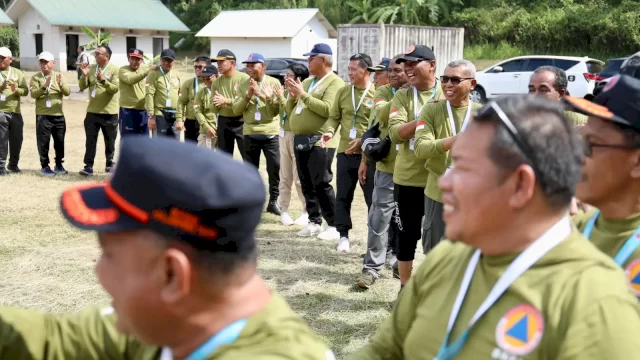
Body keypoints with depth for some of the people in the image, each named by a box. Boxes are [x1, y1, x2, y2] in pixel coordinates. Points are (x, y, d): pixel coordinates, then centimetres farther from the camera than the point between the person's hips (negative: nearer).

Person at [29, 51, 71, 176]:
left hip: (58, 115, 3)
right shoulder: (35, 78, 3)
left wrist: (61, 84, -22)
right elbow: (34, 94, -11)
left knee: (59, 141, 8)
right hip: (43, 115, -3)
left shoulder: (59, 76, 10)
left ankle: (59, 165, 21)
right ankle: (44, 166, 8)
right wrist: (44, 86, -26)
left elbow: (67, 92, -2)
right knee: (44, 142, -1)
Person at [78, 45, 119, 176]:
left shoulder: (115, 69, -6)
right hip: (92, 111, 3)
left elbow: (115, 88, -17)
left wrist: (103, 80, -30)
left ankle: (110, 164, 24)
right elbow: (82, 87, 4)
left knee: (110, 141, 10)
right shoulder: (91, 68, 7)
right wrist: (84, 75, -13)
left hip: (109, 113, -3)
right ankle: (88, 166, 2)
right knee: (90, 140, 0)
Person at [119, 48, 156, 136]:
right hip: (128, 111, -5)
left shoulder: (144, 70, 11)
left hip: (143, 111, 5)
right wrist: (148, 70, -32)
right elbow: (131, 80, -26)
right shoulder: (123, 70, -5)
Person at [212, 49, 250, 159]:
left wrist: (226, 101, -19)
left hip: (241, 122, -6)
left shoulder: (244, 78, -7)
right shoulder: (217, 82, 10)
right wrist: (216, 104, -13)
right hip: (223, 122, 6)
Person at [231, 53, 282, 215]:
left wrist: (265, 96, -19)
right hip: (250, 133, 2)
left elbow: (276, 110, -7)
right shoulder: (243, 85, 6)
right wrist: (248, 96, -13)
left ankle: (273, 201, 9)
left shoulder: (273, 82, -1)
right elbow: (236, 110, 0)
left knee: (274, 167, -6)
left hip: (270, 133, -2)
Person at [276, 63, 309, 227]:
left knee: (300, 177, -3)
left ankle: (307, 212, 6)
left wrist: (281, 98, -18)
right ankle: (284, 210, 17)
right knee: (285, 176, 11)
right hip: (284, 135, 8)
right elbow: (275, 112, 14)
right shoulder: (286, 92, 9)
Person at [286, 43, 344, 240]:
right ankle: (314, 222, 18)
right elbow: (291, 111, 21)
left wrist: (303, 94, -17)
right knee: (307, 185, 10)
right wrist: (292, 95, 1)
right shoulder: (306, 82, 18)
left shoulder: (335, 82, -7)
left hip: (320, 141, -8)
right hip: (300, 140, 8)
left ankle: (334, 226, -1)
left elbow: (327, 109, -22)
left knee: (321, 184, -9)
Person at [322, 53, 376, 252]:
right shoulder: (343, 91, 8)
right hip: (345, 151, 4)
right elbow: (334, 117, 11)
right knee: (343, 196, 7)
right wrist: (329, 131, -10)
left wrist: (363, 141, -18)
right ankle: (343, 235, 17)